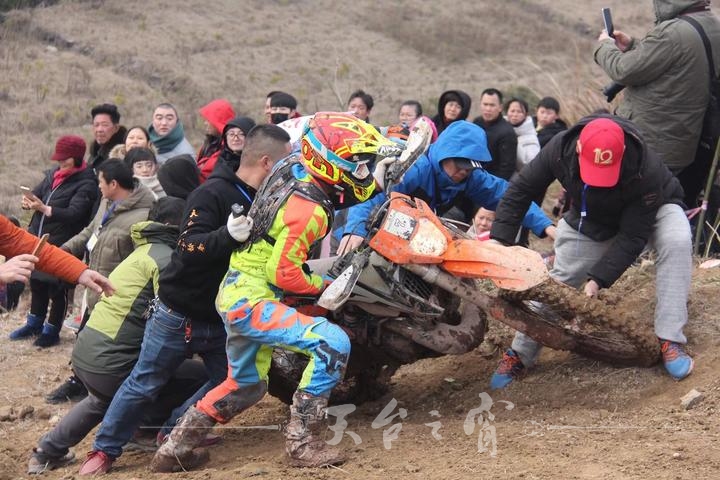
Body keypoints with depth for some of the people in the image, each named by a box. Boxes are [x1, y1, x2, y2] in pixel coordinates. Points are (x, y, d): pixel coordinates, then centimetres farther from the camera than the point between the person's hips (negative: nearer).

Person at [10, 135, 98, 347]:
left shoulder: (86, 183, -14)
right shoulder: (54, 173, 9)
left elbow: (74, 213, -24)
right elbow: (38, 192, 10)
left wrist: (44, 208, -33)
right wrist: (29, 200, -14)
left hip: (62, 245, -7)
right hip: (39, 238, 7)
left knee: (57, 287, 3)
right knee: (37, 282, 19)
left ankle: (52, 331, 19)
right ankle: (35, 324, 36)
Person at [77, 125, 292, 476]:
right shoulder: (213, 194, -19)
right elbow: (190, 248, -29)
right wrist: (227, 234, -44)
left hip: (222, 319, 7)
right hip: (179, 314, -7)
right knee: (144, 384, 3)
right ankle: (104, 449, 16)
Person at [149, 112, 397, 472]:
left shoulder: (290, 168, 1)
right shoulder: (309, 210, -23)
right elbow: (283, 274, -20)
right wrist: (325, 285, -6)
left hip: (237, 293, 10)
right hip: (251, 301, -10)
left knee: (245, 385, 25)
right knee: (333, 344, -21)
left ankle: (176, 445, 30)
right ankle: (302, 441, -15)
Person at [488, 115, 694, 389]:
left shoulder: (646, 169, -41)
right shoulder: (560, 149, -31)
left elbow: (633, 236, -33)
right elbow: (520, 190, -18)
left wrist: (599, 279, -38)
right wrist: (499, 241, -26)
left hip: (650, 211, -3)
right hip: (589, 221, 3)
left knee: (677, 242, -34)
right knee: (557, 282, 0)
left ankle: (670, 342, -32)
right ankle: (520, 354, 18)